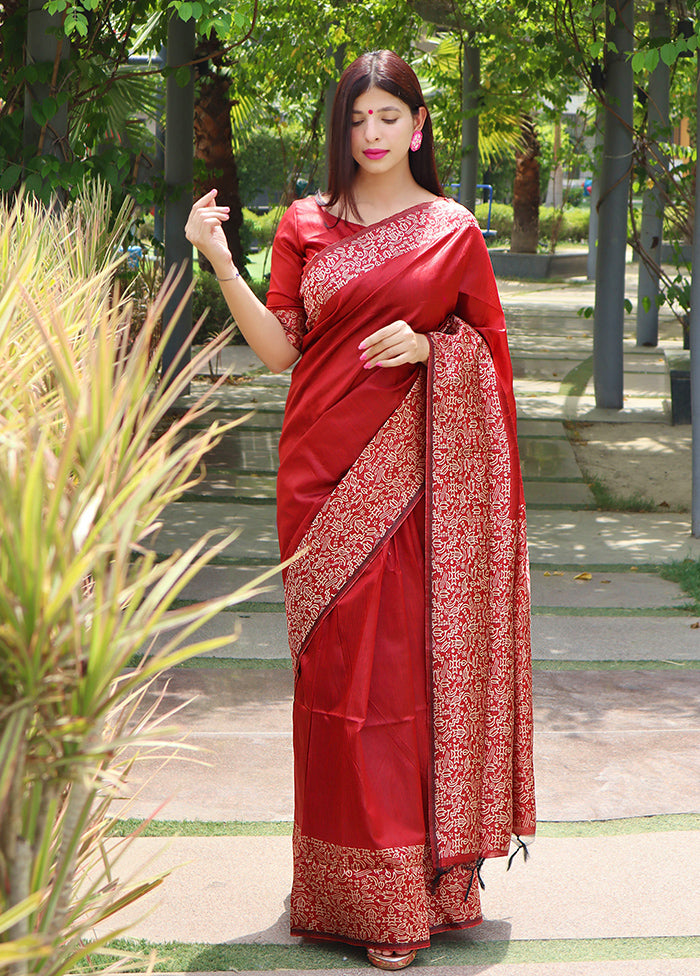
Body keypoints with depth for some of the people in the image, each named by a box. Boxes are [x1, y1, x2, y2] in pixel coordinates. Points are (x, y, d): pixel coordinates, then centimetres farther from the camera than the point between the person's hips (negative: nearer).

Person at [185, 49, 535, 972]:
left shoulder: (454, 230, 6)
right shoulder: (305, 226, 10)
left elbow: (489, 345, 10)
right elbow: (278, 348, 5)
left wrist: (430, 345, -10)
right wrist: (219, 260, -5)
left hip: (411, 470, -1)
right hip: (324, 465, 2)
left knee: (407, 658, -3)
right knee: (337, 658, 2)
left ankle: (409, 889, 7)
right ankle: (348, 881, 13)